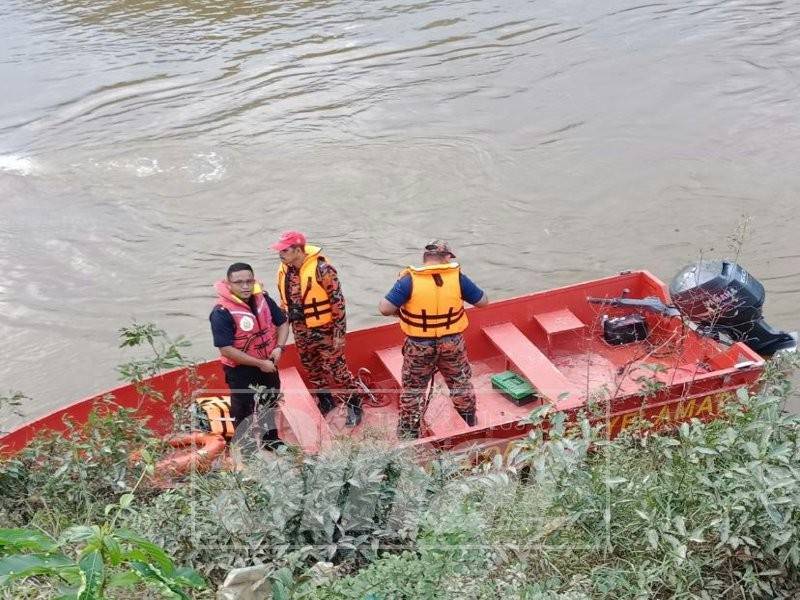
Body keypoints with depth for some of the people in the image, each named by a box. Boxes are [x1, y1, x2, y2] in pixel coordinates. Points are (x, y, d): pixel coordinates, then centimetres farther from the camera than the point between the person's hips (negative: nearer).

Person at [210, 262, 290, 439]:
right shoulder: (222, 313, -26)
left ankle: (271, 440, 49)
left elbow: (282, 323, 5)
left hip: (268, 365, 6)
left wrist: (279, 348, -13)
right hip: (241, 371, -6)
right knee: (244, 412, 9)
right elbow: (226, 349, -27)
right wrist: (260, 363, -24)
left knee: (270, 404, 25)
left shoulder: (262, 298, -8)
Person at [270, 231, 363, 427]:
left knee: (336, 371, -1)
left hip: (325, 332, -7)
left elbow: (338, 302, -18)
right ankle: (325, 403, 39)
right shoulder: (284, 271, -1)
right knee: (313, 371, 19)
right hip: (301, 335, 7)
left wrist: (339, 333, -16)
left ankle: (354, 407, 15)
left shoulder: (321, 269, -22)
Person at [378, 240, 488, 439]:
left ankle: (408, 434, 29)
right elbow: (482, 301, -2)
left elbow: (385, 309, -22)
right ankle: (470, 425, 42)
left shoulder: (409, 280, -17)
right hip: (452, 343, 2)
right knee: (461, 382, 25)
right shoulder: (457, 277, -12)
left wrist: (399, 309, -1)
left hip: (419, 346, -1)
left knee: (413, 389, 18)